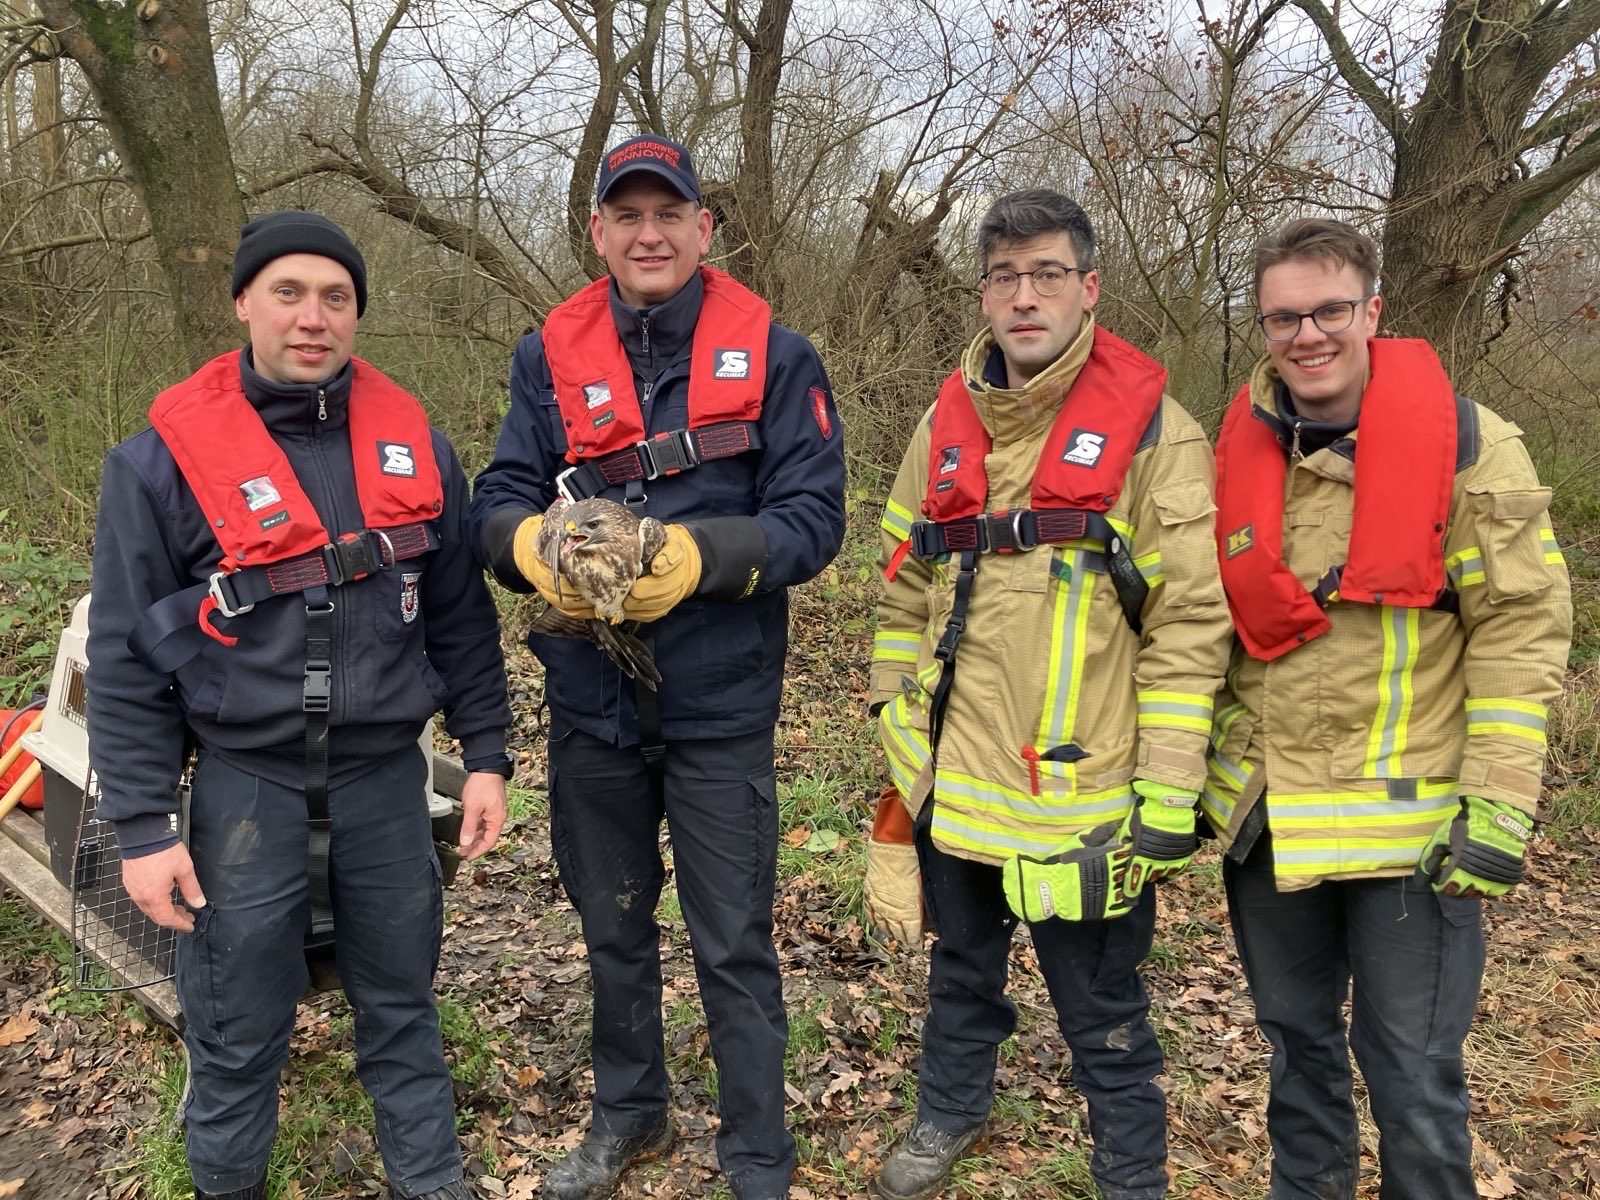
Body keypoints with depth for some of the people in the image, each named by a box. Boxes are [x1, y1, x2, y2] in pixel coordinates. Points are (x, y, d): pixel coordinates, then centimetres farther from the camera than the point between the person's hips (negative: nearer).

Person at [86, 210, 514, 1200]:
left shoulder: (414, 444, 2)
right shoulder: (166, 458, -7)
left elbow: (461, 617, 9)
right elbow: (126, 658, -4)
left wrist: (487, 756, 7)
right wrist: (143, 827, -6)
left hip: (386, 779, 2)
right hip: (244, 788, -2)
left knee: (403, 1011, 16)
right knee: (237, 1035, 11)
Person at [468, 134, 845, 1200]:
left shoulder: (776, 358, -6)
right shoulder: (550, 357, 4)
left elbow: (813, 519, -12)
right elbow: (499, 503, -1)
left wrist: (696, 553, -28)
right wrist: (537, 544, -25)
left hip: (720, 705, -3)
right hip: (591, 701, 4)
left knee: (734, 948, 6)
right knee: (612, 926, 21)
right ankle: (629, 1113, 44)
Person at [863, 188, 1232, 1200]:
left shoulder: (1154, 432, -10)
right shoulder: (946, 425, 6)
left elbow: (1189, 625, -12)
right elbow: (905, 590, 13)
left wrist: (1167, 800, -14)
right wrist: (898, 730, 11)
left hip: (1082, 797, -5)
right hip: (953, 781, 5)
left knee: (1103, 1015, 11)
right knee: (962, 968, 25)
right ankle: (952, 1115, 50)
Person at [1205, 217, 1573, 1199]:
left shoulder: (1467, 444, -11)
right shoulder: (1238, 451, 2)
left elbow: (1522, 627, -11)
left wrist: (1497, 807, -15)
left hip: (1410, 818, -4)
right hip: (1265, 816, 5)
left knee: (1412, 1071, 4)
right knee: (1296, 1036, 21)